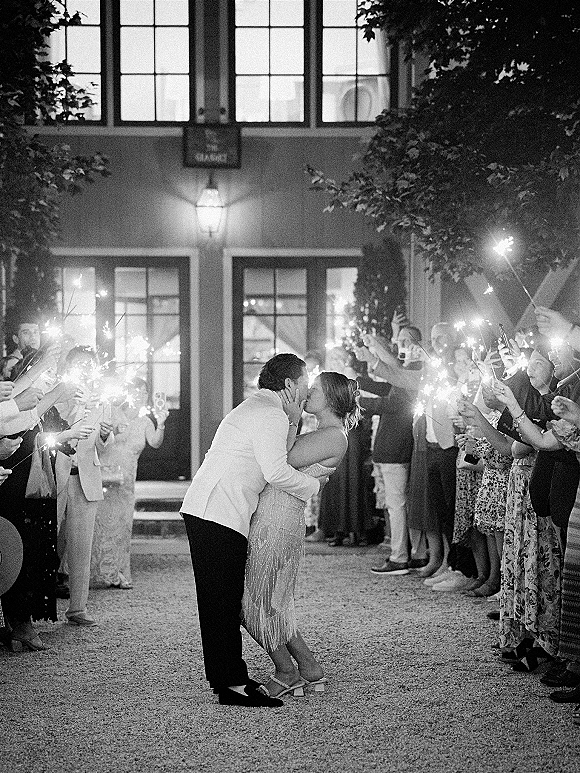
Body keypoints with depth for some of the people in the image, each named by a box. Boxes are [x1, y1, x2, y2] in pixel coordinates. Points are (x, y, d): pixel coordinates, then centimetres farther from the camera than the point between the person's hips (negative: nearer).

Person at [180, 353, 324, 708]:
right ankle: (232, 685, -11)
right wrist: (313, 484, -2)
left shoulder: (255, 407, 23)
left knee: (224, 600, 13)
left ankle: (227, 675, 19)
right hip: (219, 515, -11)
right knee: (224, 601, -10)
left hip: (207, 512, 11)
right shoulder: (270, 414, -10)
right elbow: (276, 472, -18)